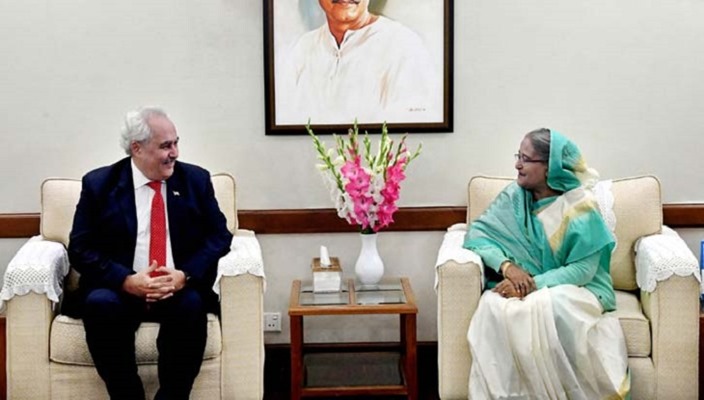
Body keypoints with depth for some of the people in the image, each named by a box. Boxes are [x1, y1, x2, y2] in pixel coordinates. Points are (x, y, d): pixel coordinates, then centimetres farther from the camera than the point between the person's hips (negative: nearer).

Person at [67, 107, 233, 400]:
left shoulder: (196, 180, 7)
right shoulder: (99, 184, 3)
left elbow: (219, 236, 3)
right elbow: (80, 249, -2)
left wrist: (185, 275, -16)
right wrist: (127, 280, -19)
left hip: (179, 289, 1)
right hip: (121, 289, 0)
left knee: (192, 305, -33)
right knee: (100, 305, -33)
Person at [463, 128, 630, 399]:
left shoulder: (580, 207, -10)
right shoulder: (514, 196, 2)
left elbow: (582, 270, -13)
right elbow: (477, 232, -3)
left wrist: (533, 284, -25)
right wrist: (507, 265, -21)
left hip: (572, 289, -3)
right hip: (521, 288, 3)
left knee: (547, 307, -38)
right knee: (492, 305, -30)